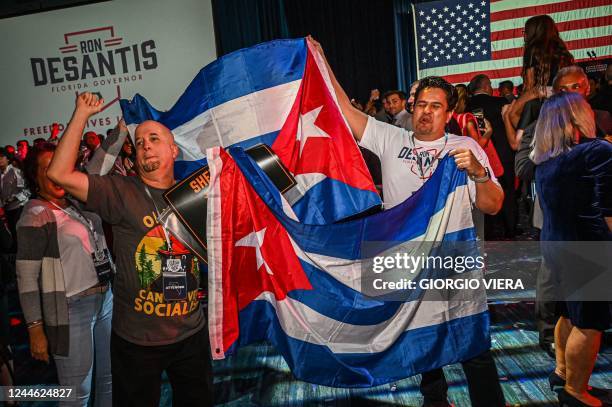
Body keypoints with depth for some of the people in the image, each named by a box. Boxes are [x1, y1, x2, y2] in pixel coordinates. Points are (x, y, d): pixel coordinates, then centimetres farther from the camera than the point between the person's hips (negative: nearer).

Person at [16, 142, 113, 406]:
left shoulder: (78, 204, 8)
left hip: (106, 298, 7)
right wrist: (35, 328, -14)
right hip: (71, 308, -7)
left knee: (109, 381, 19)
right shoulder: (35, 216, -11)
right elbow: (27, 277, -14)